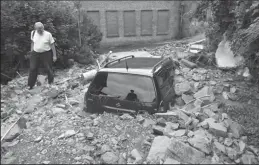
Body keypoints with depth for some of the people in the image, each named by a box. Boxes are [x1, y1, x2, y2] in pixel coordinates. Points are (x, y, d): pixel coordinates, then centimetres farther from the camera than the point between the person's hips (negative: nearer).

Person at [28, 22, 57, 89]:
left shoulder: (48, 34, -10)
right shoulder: (33, 33, 3)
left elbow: (52, 45, -6)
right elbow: (32, 43, 16)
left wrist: (54, 55, -6)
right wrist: (31, 52, 16)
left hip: (46, 53, -3)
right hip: (35, 53, 4)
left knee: (49, 69, 2)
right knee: (32, 69, 4)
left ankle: (51, 84, 20)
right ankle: (30, 86, 17)